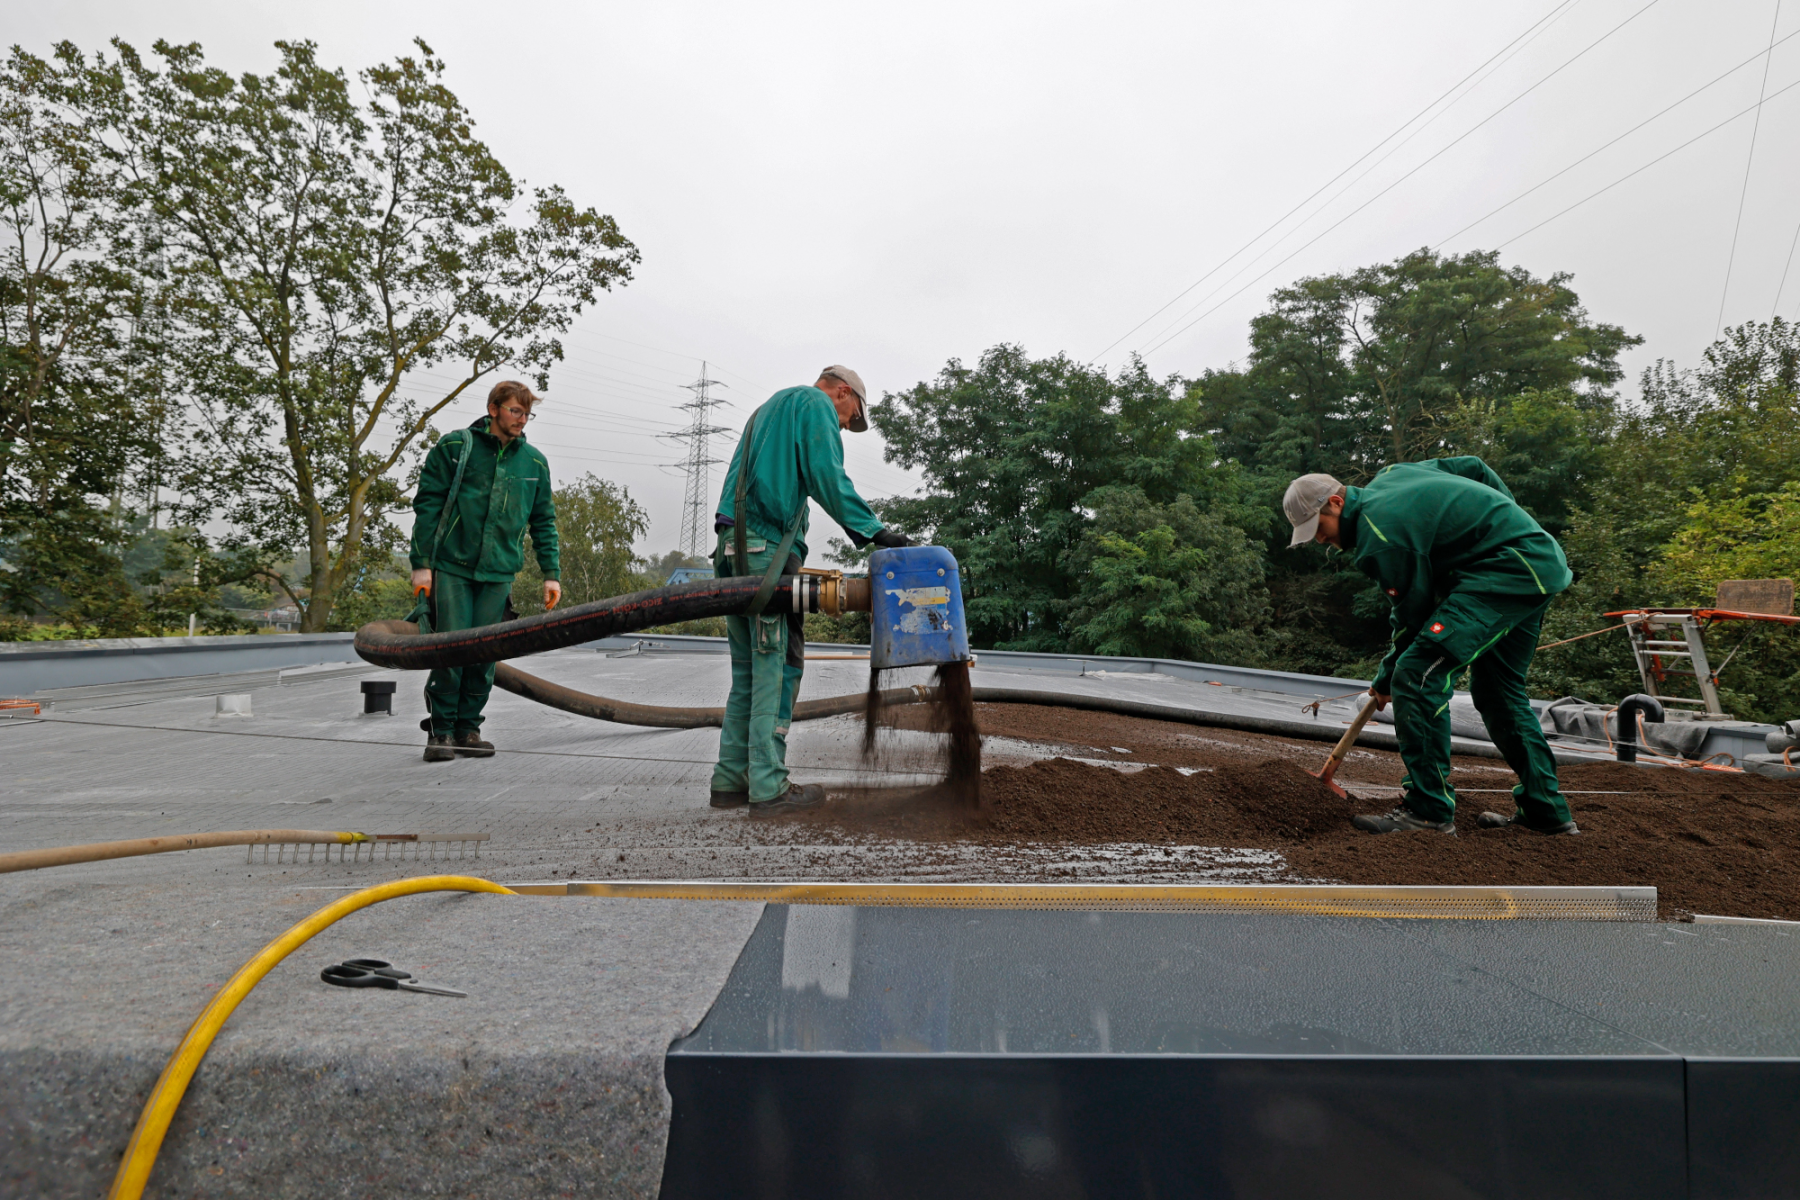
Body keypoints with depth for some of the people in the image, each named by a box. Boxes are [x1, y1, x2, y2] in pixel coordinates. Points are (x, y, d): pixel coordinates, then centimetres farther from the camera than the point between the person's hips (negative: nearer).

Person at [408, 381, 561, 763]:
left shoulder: (535, 462, 10)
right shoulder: (454, 446, 0)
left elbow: (543, 521, 15)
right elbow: (427, 505, -1)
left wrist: (550, 574, 9)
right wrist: (422, 563, -6)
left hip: (499, 573, 3)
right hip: (451, 567, -3)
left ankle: (468, 728, 16)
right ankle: (440, 730, 8)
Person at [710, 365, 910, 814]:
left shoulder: (769, 408, 33)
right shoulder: (816, 403, 5)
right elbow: (827, 476, -11)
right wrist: (871, 529, -11)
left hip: (733, 547, 9)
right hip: (769, 543, -9)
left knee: (749, 670, 10)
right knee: (777, 666, -8)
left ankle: (730, 781, 11)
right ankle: (768, 787, -7)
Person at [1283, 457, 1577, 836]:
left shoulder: (1381, 537, -18)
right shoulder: (1389, 475, 11)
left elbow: (1413, 615, -11)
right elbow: (1475, 468, 22)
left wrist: (1385, 682, 2)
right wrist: (1508, 520, 31)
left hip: (1507, 569, -11)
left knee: (1417, 675, -18)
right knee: (1497, 691, 20)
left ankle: (1429, 810, -13)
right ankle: (1546, 811, 27)